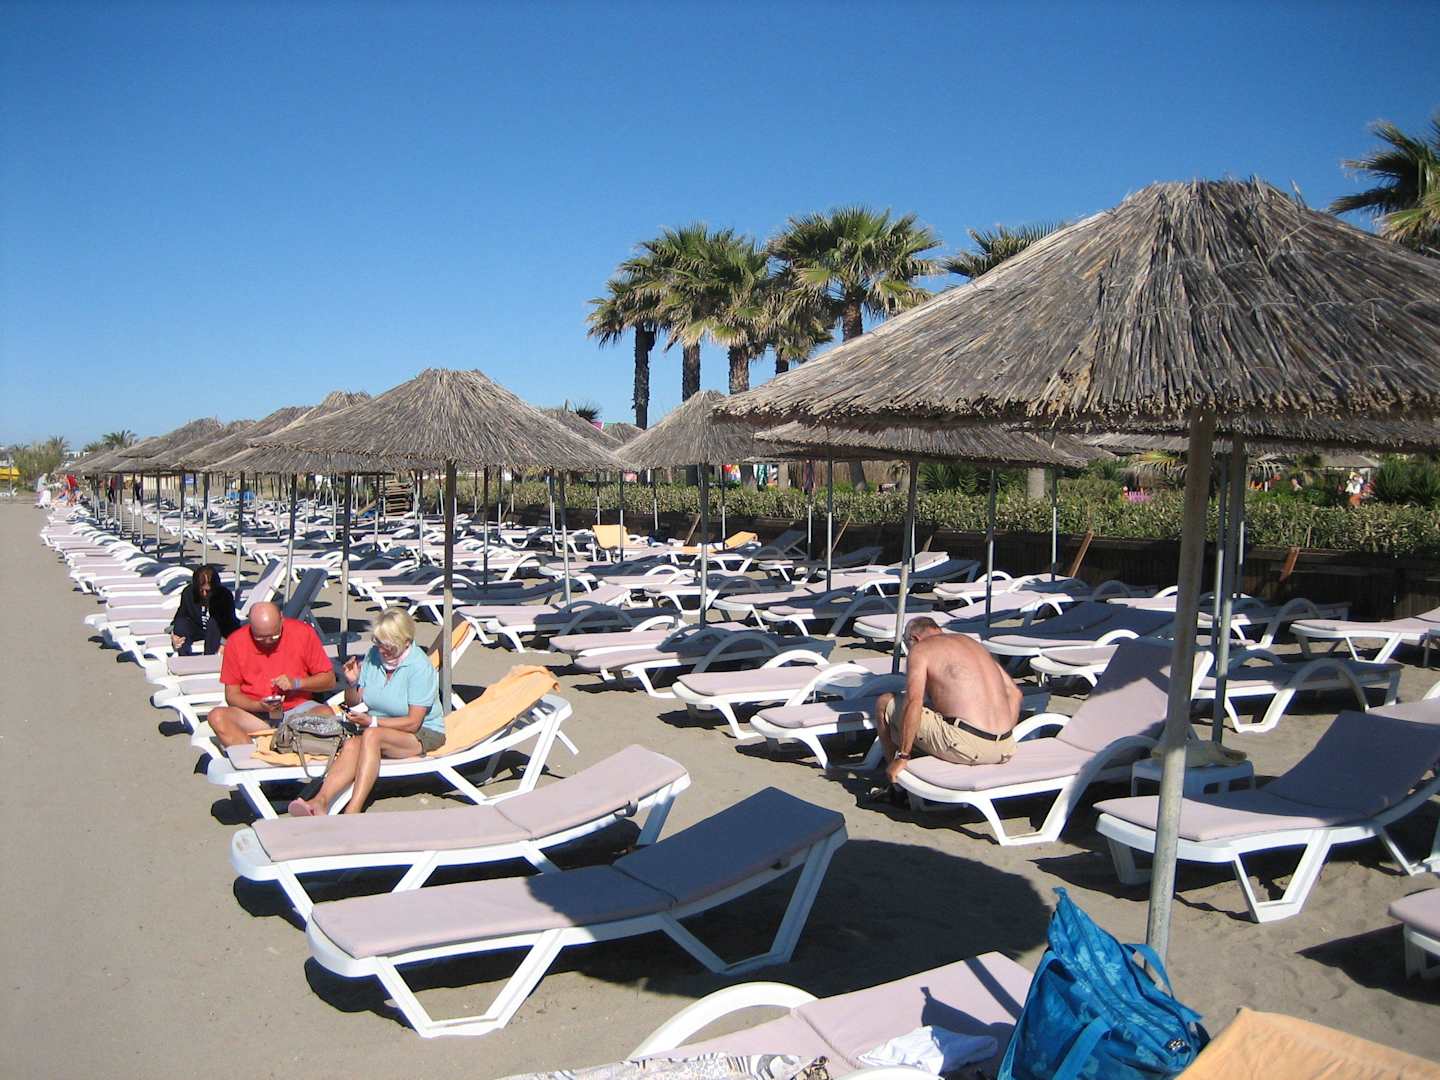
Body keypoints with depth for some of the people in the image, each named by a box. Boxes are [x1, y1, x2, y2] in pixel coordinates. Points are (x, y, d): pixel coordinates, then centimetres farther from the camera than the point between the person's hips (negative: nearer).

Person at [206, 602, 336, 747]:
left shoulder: (303, 633, -6)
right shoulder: (235, 642, -3)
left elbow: (329, 680, 1)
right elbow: (232, 694, 2)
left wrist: (296, 683, -15)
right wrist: (259, 706, -16)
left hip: (298, 708, -1)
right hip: (255, 712, 1)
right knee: (217, 716, -27)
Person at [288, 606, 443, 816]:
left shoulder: (420, 667, -15)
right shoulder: (373, 655, 3)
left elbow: (413, 722, -17)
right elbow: (353, 703, 12)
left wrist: (372, 721, -21)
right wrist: (352, 683, -8)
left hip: (422, 734, -5)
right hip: (379, 729, 6)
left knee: (371, 735, -34)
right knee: (351, 745, -27)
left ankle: (351, 812, -44)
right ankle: (320, 801, -47)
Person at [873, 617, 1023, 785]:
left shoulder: (920, 649, 2)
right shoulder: (974, 644, 24)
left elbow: (913, 702, -13)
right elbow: (1014, 693, 25)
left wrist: (901, 757, -9)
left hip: (966, 745, -8)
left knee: (884, 703, 10)